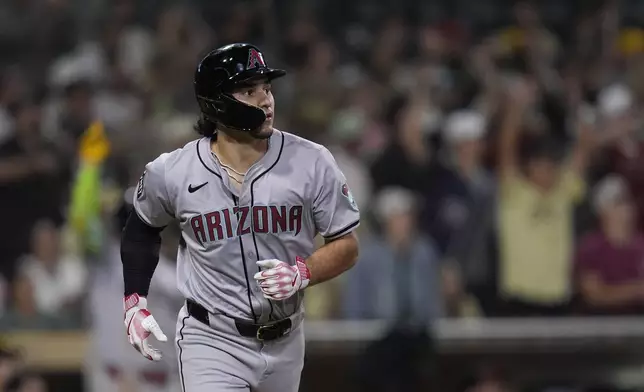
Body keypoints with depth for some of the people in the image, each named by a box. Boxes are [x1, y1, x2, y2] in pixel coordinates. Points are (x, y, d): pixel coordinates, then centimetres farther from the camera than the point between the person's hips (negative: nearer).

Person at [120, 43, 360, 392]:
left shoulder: (311, 163, -11)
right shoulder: (170, 174, -10)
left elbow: (346, 246, -3)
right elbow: (141, 229, 11)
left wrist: (304, 272, -21)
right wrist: (134, 301, 4)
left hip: (284, 343, 3)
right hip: (211, 340, -3)